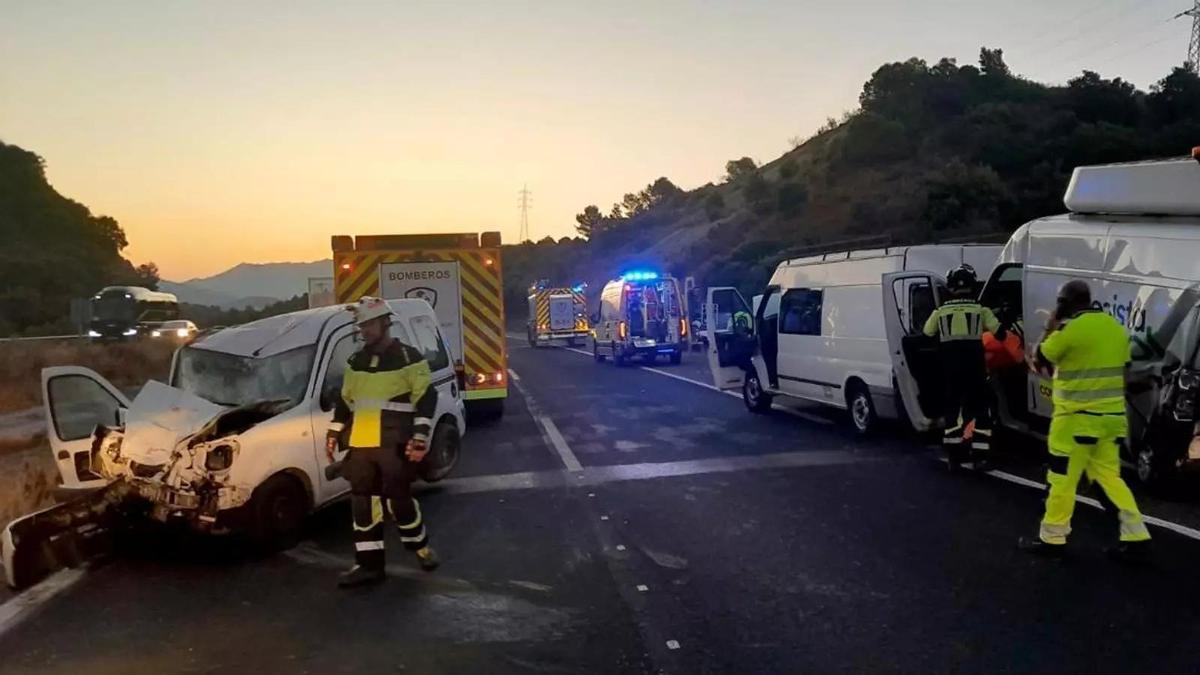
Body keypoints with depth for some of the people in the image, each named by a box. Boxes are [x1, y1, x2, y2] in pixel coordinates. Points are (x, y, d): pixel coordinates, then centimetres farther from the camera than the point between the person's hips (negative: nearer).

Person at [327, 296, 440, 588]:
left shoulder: (408, 358, -5)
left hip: (394, 445, -6)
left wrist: (420, 437, -16)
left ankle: (421, 547, 24)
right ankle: (369, 564, 15)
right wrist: (334, 433, 18)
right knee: (363, 503, 6)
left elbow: (426, 398, -8)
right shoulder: (356, 361, 15)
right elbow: (345, 400, 23)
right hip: (360, 445, 6)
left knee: (398, 499, -1)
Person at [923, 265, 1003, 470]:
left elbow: (926, 336, 12)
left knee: (952, 408, 10)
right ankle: (979, 456, 5)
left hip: (950, 367, 2)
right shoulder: (980, 310, -2)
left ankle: (953, 457, 11)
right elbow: (1000, 333, 2)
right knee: (979, 408, 8)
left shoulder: (941, 311, 3)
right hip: (974, 366, -2)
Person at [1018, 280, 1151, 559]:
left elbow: (1039, 363, -2)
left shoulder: (1069, 329, -15)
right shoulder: (1115, 327, 10)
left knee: (1063, 478, 1)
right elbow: (1122, 371, 16)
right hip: (1112, 415, 8)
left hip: (1078, 417, -8)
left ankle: (1051, 538, 9)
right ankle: (1136, 536, 12)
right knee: (1109, 475, 15)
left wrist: (1051, 327, 6)